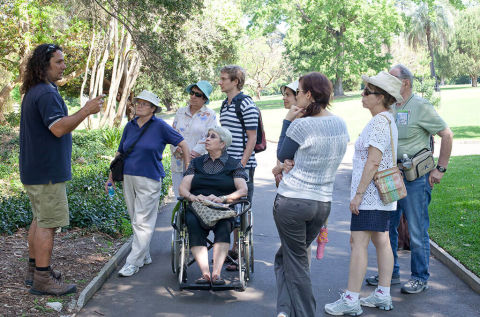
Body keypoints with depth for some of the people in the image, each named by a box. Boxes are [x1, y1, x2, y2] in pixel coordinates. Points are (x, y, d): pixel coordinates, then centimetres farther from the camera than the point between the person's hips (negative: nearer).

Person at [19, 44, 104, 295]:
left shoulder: (34, 92, 15)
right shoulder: (46, 93, -19)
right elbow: (58, 128, -28)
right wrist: (86, 110, -24)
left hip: (34, 169, 11)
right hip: (47, 171, -11)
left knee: (40, 220, 18)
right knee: (47, 224, -5)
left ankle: (34, 270, 27)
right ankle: (42, 279, 1)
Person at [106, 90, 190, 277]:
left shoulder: (160, 126, -6)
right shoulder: (130, 126, 9)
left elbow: (183, 144, -2)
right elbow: (120, 152, 18)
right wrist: (111, 177, 16)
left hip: (149, 180, -6)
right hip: (128, 178, 6)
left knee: (143, 222, -6)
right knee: (136, 221, 11)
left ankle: (133, 262, -3)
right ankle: (145, 256, 23)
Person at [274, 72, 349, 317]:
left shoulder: (302, 125, -15)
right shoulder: (341, 125, 5)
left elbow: (282, 156, 1)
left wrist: (288, 120, 3)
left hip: (292, 202, -6)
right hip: (323, 203, 6)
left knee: (296, 260, 7)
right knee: (285, 255, 19)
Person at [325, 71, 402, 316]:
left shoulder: (379, 122, -18)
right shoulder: (387, 120, 15)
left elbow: (373, 162, -23)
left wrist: (358, 194, -20)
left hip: (370, 194, -11)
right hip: (382, 194, 11)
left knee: (359, 243, -8)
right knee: (381, 241, 13)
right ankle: (383, 296, 20)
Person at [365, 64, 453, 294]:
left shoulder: (421, 107, -9)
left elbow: (447, 135, -7)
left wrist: (440, 169, -10)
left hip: (415, 178, -7)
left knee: (417, 231, 0)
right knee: (386, 226, 12)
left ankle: (420, 278, 13)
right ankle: (391, 273, 26)